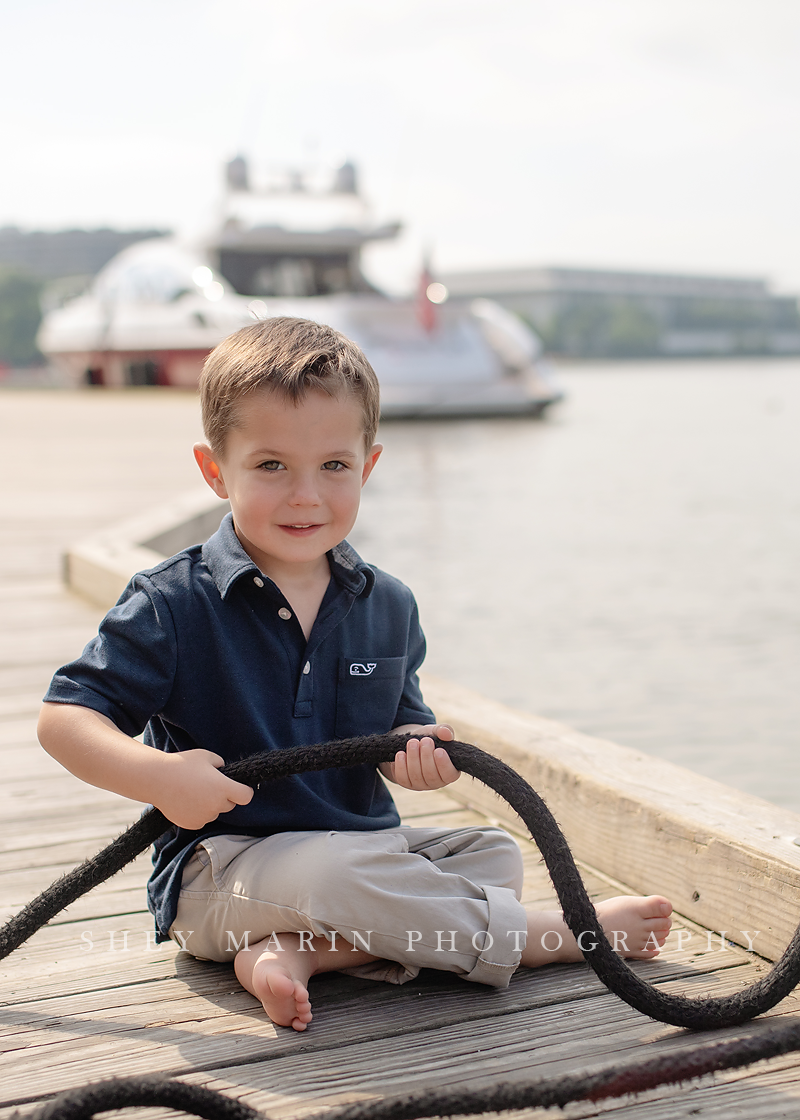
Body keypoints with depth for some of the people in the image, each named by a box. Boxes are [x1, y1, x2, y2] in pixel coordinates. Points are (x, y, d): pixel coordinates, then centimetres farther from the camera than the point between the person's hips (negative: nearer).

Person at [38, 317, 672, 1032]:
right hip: (219, 868, -6)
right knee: (332, 870, -34)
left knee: (496, 854, -6)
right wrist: (155, 774, -31)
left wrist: (415, 749, -13)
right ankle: (550, 936, -14)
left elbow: (398, 725, 13)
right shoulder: (173, 605, -12)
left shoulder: (387, 606, 4)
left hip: (363, 846, 7)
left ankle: (297, 952, -23)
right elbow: (65, 718, -13)